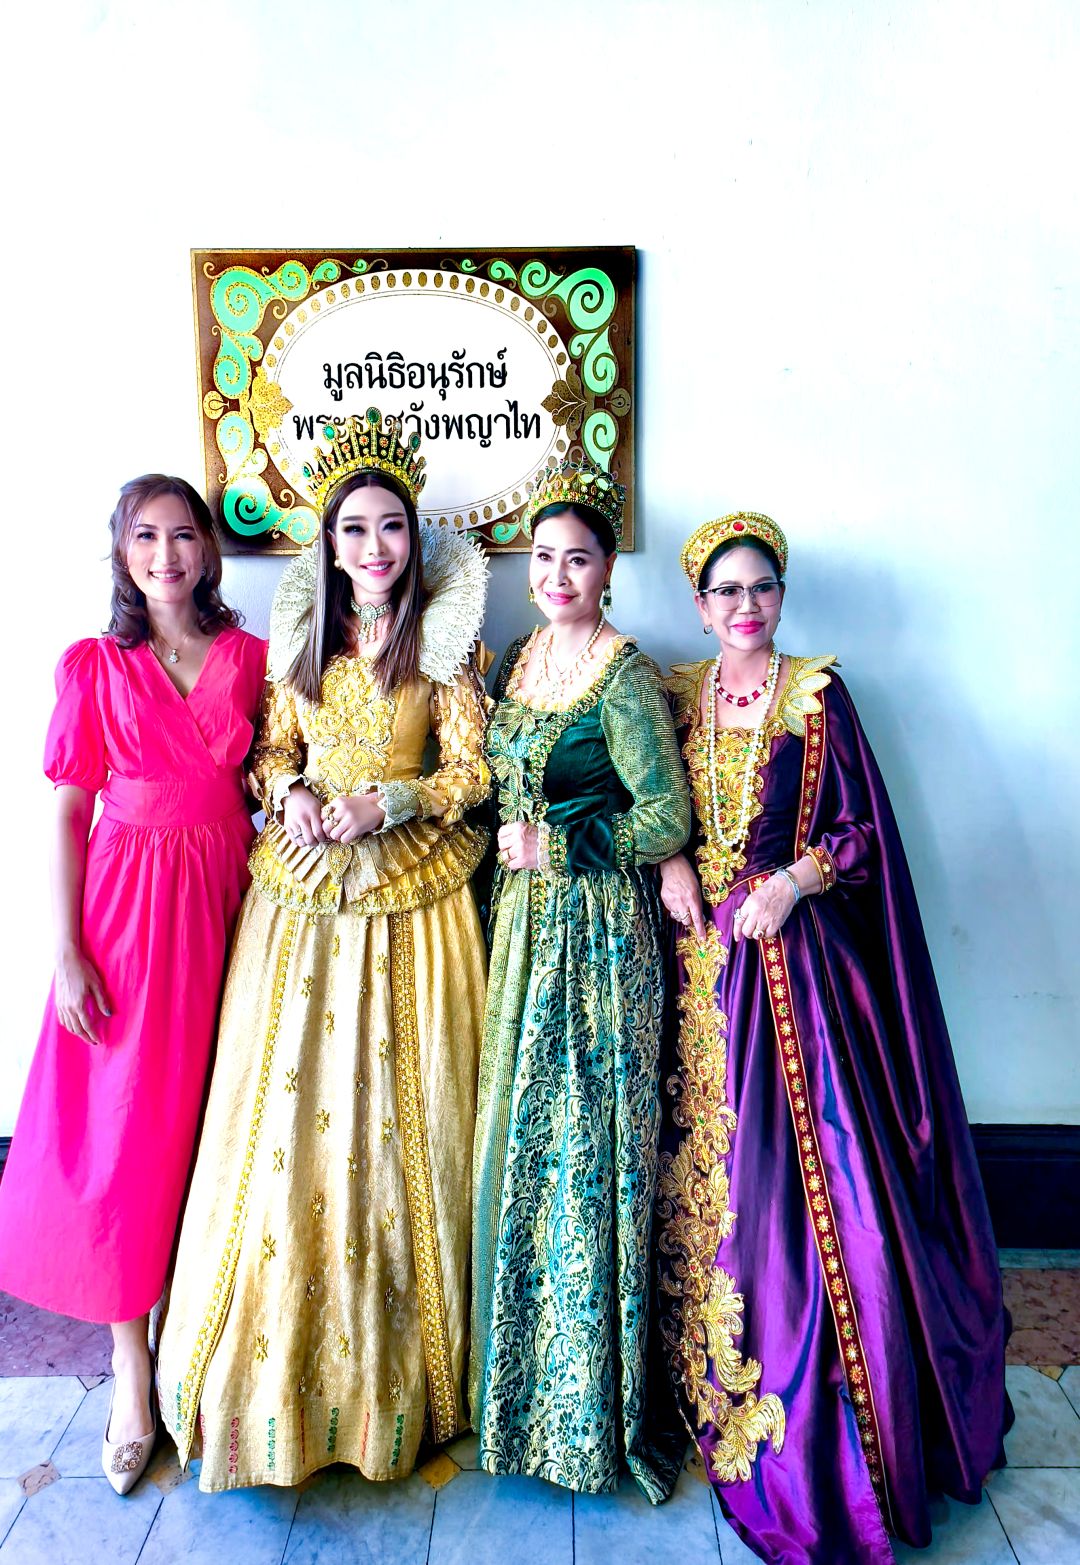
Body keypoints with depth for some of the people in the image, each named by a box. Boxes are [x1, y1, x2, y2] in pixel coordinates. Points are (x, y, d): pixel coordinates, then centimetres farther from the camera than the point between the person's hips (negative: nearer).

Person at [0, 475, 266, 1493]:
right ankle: (131, 1367, 22)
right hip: (127, 903, -2)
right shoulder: (93, 665, -1)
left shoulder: (248, 658, 5)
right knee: (124, 1124, 4)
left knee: (210, 1117, 10)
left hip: (224, 898, 2)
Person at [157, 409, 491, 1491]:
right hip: (303, 887, 3)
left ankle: (396, 1361, 24)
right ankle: (284, 1359, 24)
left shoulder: (444, 641, 0)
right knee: (286, 1097, 4)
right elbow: (273, 746, 13)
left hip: (410, 891, -3)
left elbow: (473, 769, -2)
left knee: (397, 1106, 4)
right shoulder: (301, 634, 9)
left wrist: (386, 802, -15)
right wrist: (289, 793, -7)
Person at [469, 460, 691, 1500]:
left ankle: (593, 1397, 23)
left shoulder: (625, 675, -11)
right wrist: (506, 853, 9)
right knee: (517, 1135, 14)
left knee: (582, 1139, 2)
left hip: (598, 927, -7)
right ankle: (522, 1380, 34)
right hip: (520, 918, 7)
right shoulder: (520, 657, 10)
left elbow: (668, 819, -14)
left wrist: (553, 845, -13)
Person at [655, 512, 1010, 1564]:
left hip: (796, 950, -3)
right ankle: (717, 1387, 29)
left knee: (804, 1157, -2)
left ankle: (826, 1432, 17)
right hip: (705, 956, 3)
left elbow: (861, 824, -2)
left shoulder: (817, 693, 0)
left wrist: (796, 879, -17)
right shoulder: (678, 696, 10)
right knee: (712, 1156, 9)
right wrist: (670, 865, -5)